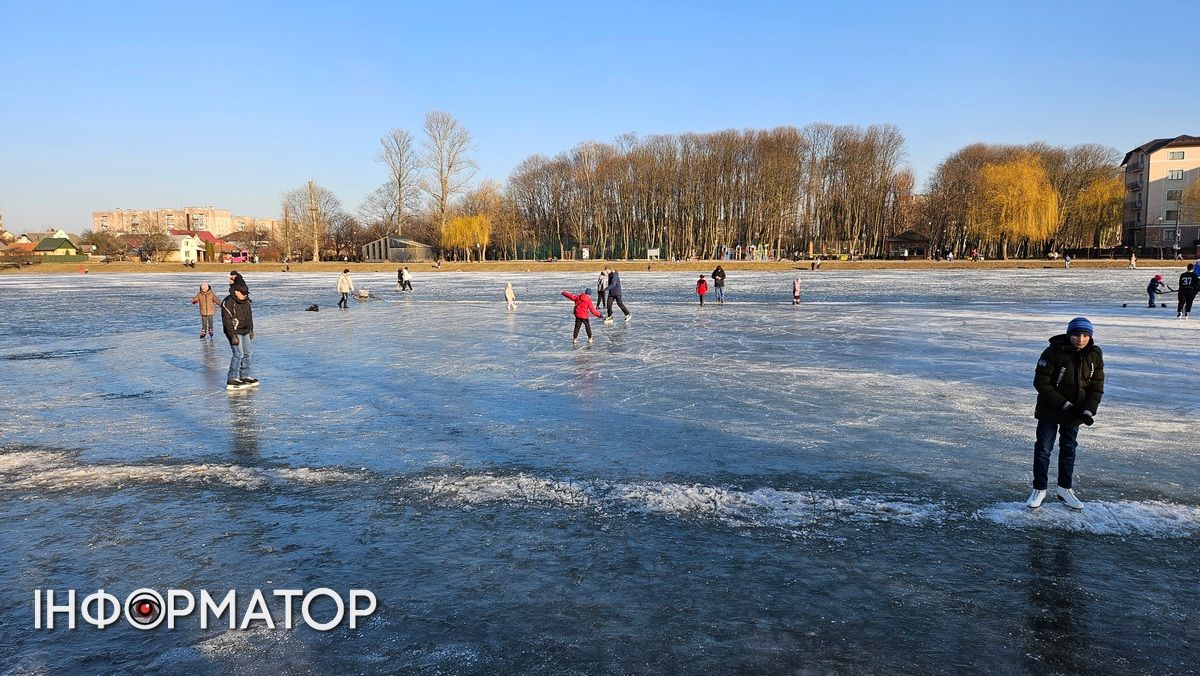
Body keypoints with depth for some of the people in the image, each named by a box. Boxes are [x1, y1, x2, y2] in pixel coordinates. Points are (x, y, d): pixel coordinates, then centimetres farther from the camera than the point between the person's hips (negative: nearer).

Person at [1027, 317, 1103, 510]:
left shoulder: (1095, 356, -6)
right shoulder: (1053, 353, -19)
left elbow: (1096, 388, -1)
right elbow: (1041, 383, -18)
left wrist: (1088, 410, -15)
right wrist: (1064, 405, -20)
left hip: (1075, 413, 4)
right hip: (1050, 411, -3)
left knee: (1069, 450, 14)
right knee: (1043, 449, 2)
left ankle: (1064, 488, 29)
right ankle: (1039, 489, 14)